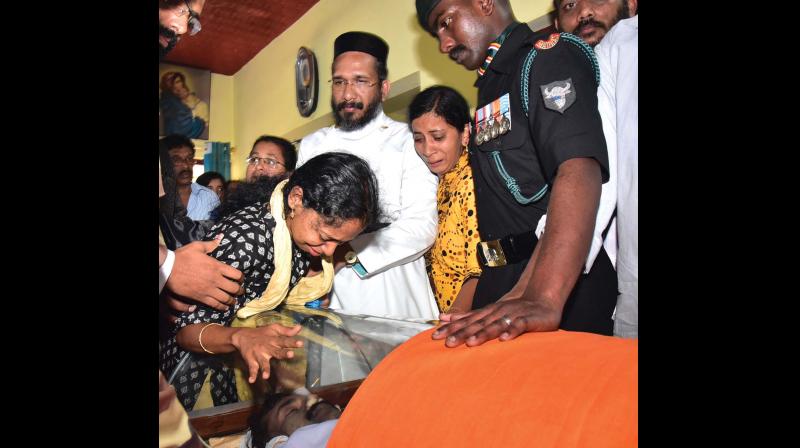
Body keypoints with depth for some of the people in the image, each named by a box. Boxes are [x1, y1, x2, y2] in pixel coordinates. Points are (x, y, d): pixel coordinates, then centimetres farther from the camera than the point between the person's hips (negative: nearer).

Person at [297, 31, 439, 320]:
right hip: (327, 298, 4)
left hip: (392, 300, -3)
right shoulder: (311, 146, 11)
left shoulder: (408, 142, -5)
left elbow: (421, 227, -15)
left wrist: (347, 254, -19)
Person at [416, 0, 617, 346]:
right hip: (502, 280, 8)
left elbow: (579, 171, -25)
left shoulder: (547, 55, -8)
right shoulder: (492, 86, 18)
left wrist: (544, 299, -37)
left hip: (564, 282, -8)